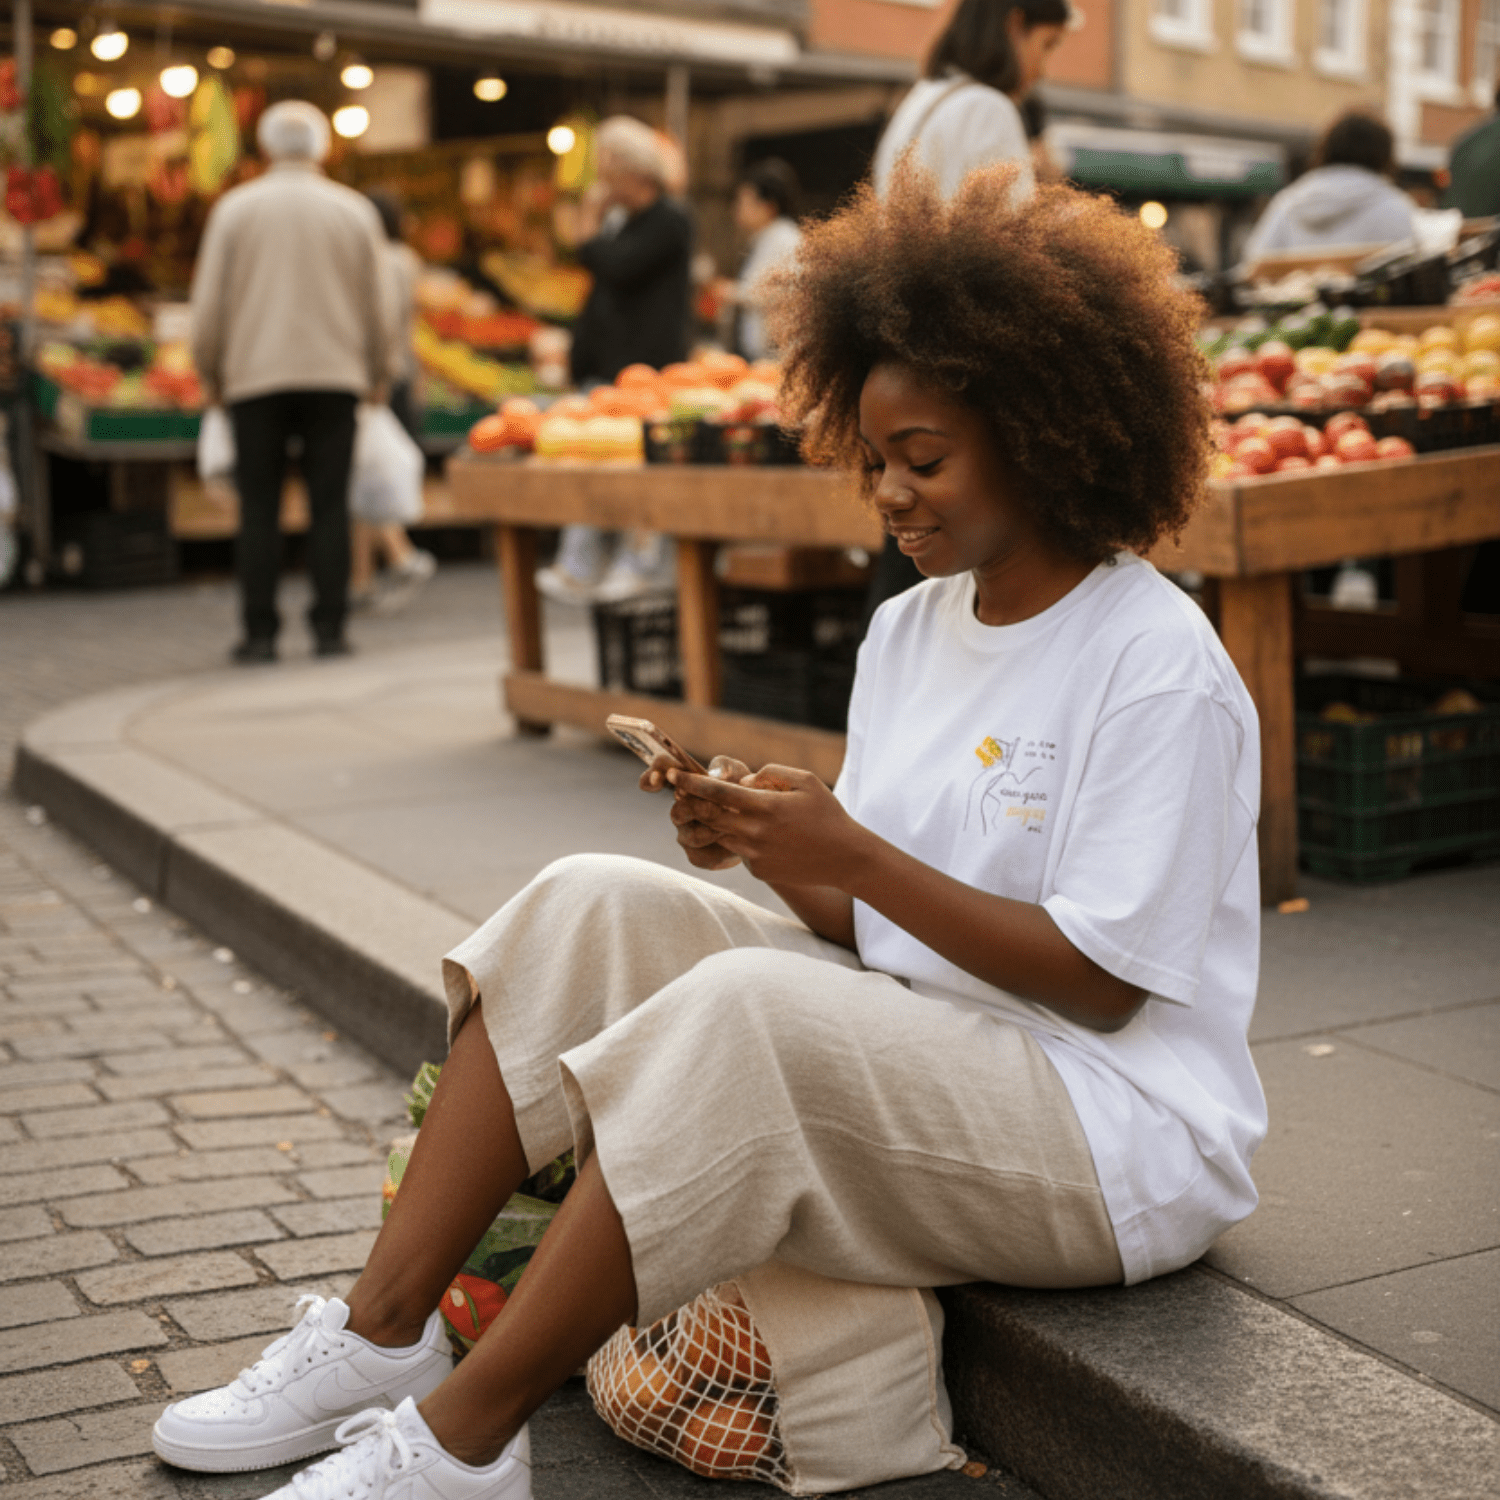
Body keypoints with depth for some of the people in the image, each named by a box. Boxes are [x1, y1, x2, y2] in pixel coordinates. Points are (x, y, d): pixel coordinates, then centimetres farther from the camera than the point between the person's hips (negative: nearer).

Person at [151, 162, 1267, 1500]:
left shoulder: (1159, 665, -13)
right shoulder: (910, 630, 10)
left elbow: (1105, 979, -17)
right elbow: (870, 924, 10)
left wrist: (855, 857, -20)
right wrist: (772, 852, -11)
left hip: (1118, 1130, -7)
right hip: (911, 1050, 8)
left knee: (742, 1008, -33)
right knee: (593, 905, -8)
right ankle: (384, 1330, -10)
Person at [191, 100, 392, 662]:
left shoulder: (235, 208, 1)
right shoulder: (354, 210, 4)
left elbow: (209, 301, 2)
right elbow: (377, 305, 7)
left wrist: (209, 373, 13)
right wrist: (378, 373, 19)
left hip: (255, 375, -1)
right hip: (334, 374, 1)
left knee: (259, 509, 3)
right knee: (329, 505, 3)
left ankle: (260, 632, 2)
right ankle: (329, 629, 2)